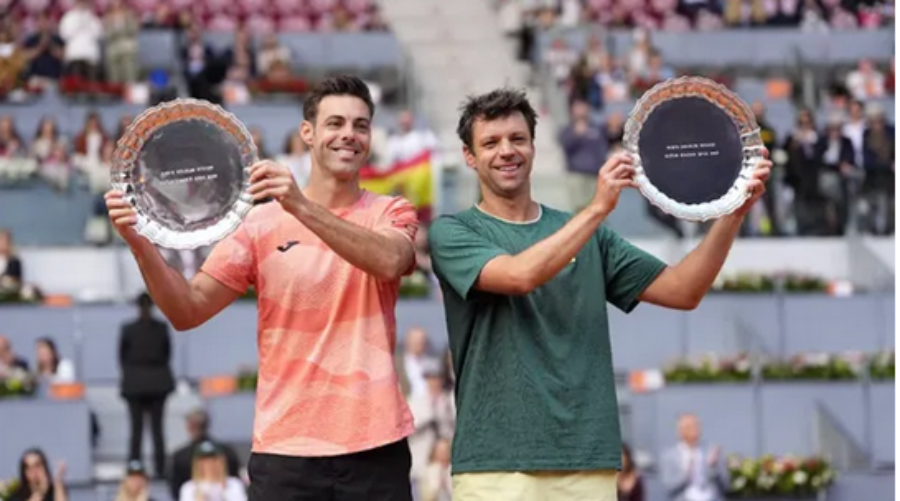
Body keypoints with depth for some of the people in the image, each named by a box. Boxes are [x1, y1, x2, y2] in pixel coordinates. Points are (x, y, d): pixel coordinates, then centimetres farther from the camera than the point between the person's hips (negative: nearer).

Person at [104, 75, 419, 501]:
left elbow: (388, 261, -19)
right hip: (285, 449, 0)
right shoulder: (261, 223, 5)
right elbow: (188, 310, 1)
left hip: (375, 449, 0)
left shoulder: (391, 213, 5)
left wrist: (302, 207, -32)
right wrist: (139, 243, -16)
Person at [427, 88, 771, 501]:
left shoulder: (588, 235, 14)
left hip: (588, 462, 3)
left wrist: (732, 214, -3)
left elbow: (682, 291, 9)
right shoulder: (452, 233, 2)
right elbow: (519, 275, -17)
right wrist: (598, 208, -20)